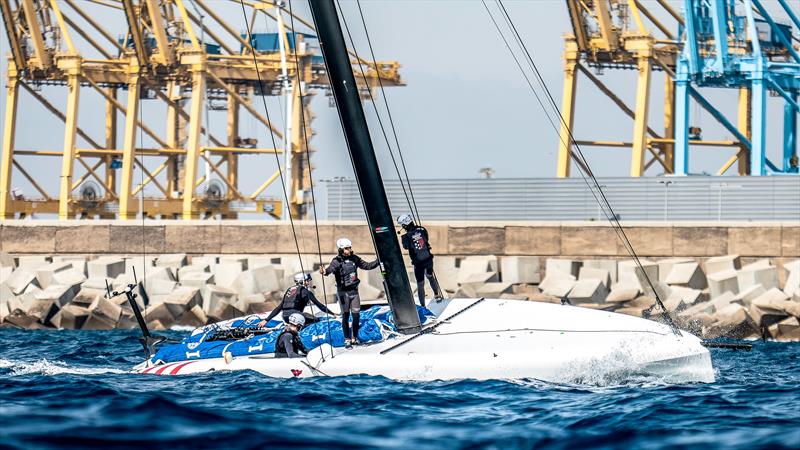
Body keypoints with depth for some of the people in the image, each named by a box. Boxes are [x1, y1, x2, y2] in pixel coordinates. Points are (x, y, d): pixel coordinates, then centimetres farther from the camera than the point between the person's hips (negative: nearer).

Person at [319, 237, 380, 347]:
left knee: (356, 315, 4)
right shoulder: (337, 261, -12)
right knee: (345, 315, 1)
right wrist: (325, 271, -54)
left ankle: (355, 338, 19)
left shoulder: (354, 259, 4)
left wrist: (378, 261, 9)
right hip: (343, 292, -4)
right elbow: (331, 268, -32)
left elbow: (367, 266, 14)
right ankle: (347, 339, 10)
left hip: (354, 290, 4)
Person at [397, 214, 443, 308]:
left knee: (420, 284, 11)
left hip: (418, 263, -3)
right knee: (430, 276, 31)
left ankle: (423, 305, 18)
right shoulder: (422, 230, -11)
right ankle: (437, 294, 41)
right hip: (428, 259, 3)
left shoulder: (406, 237, -21)